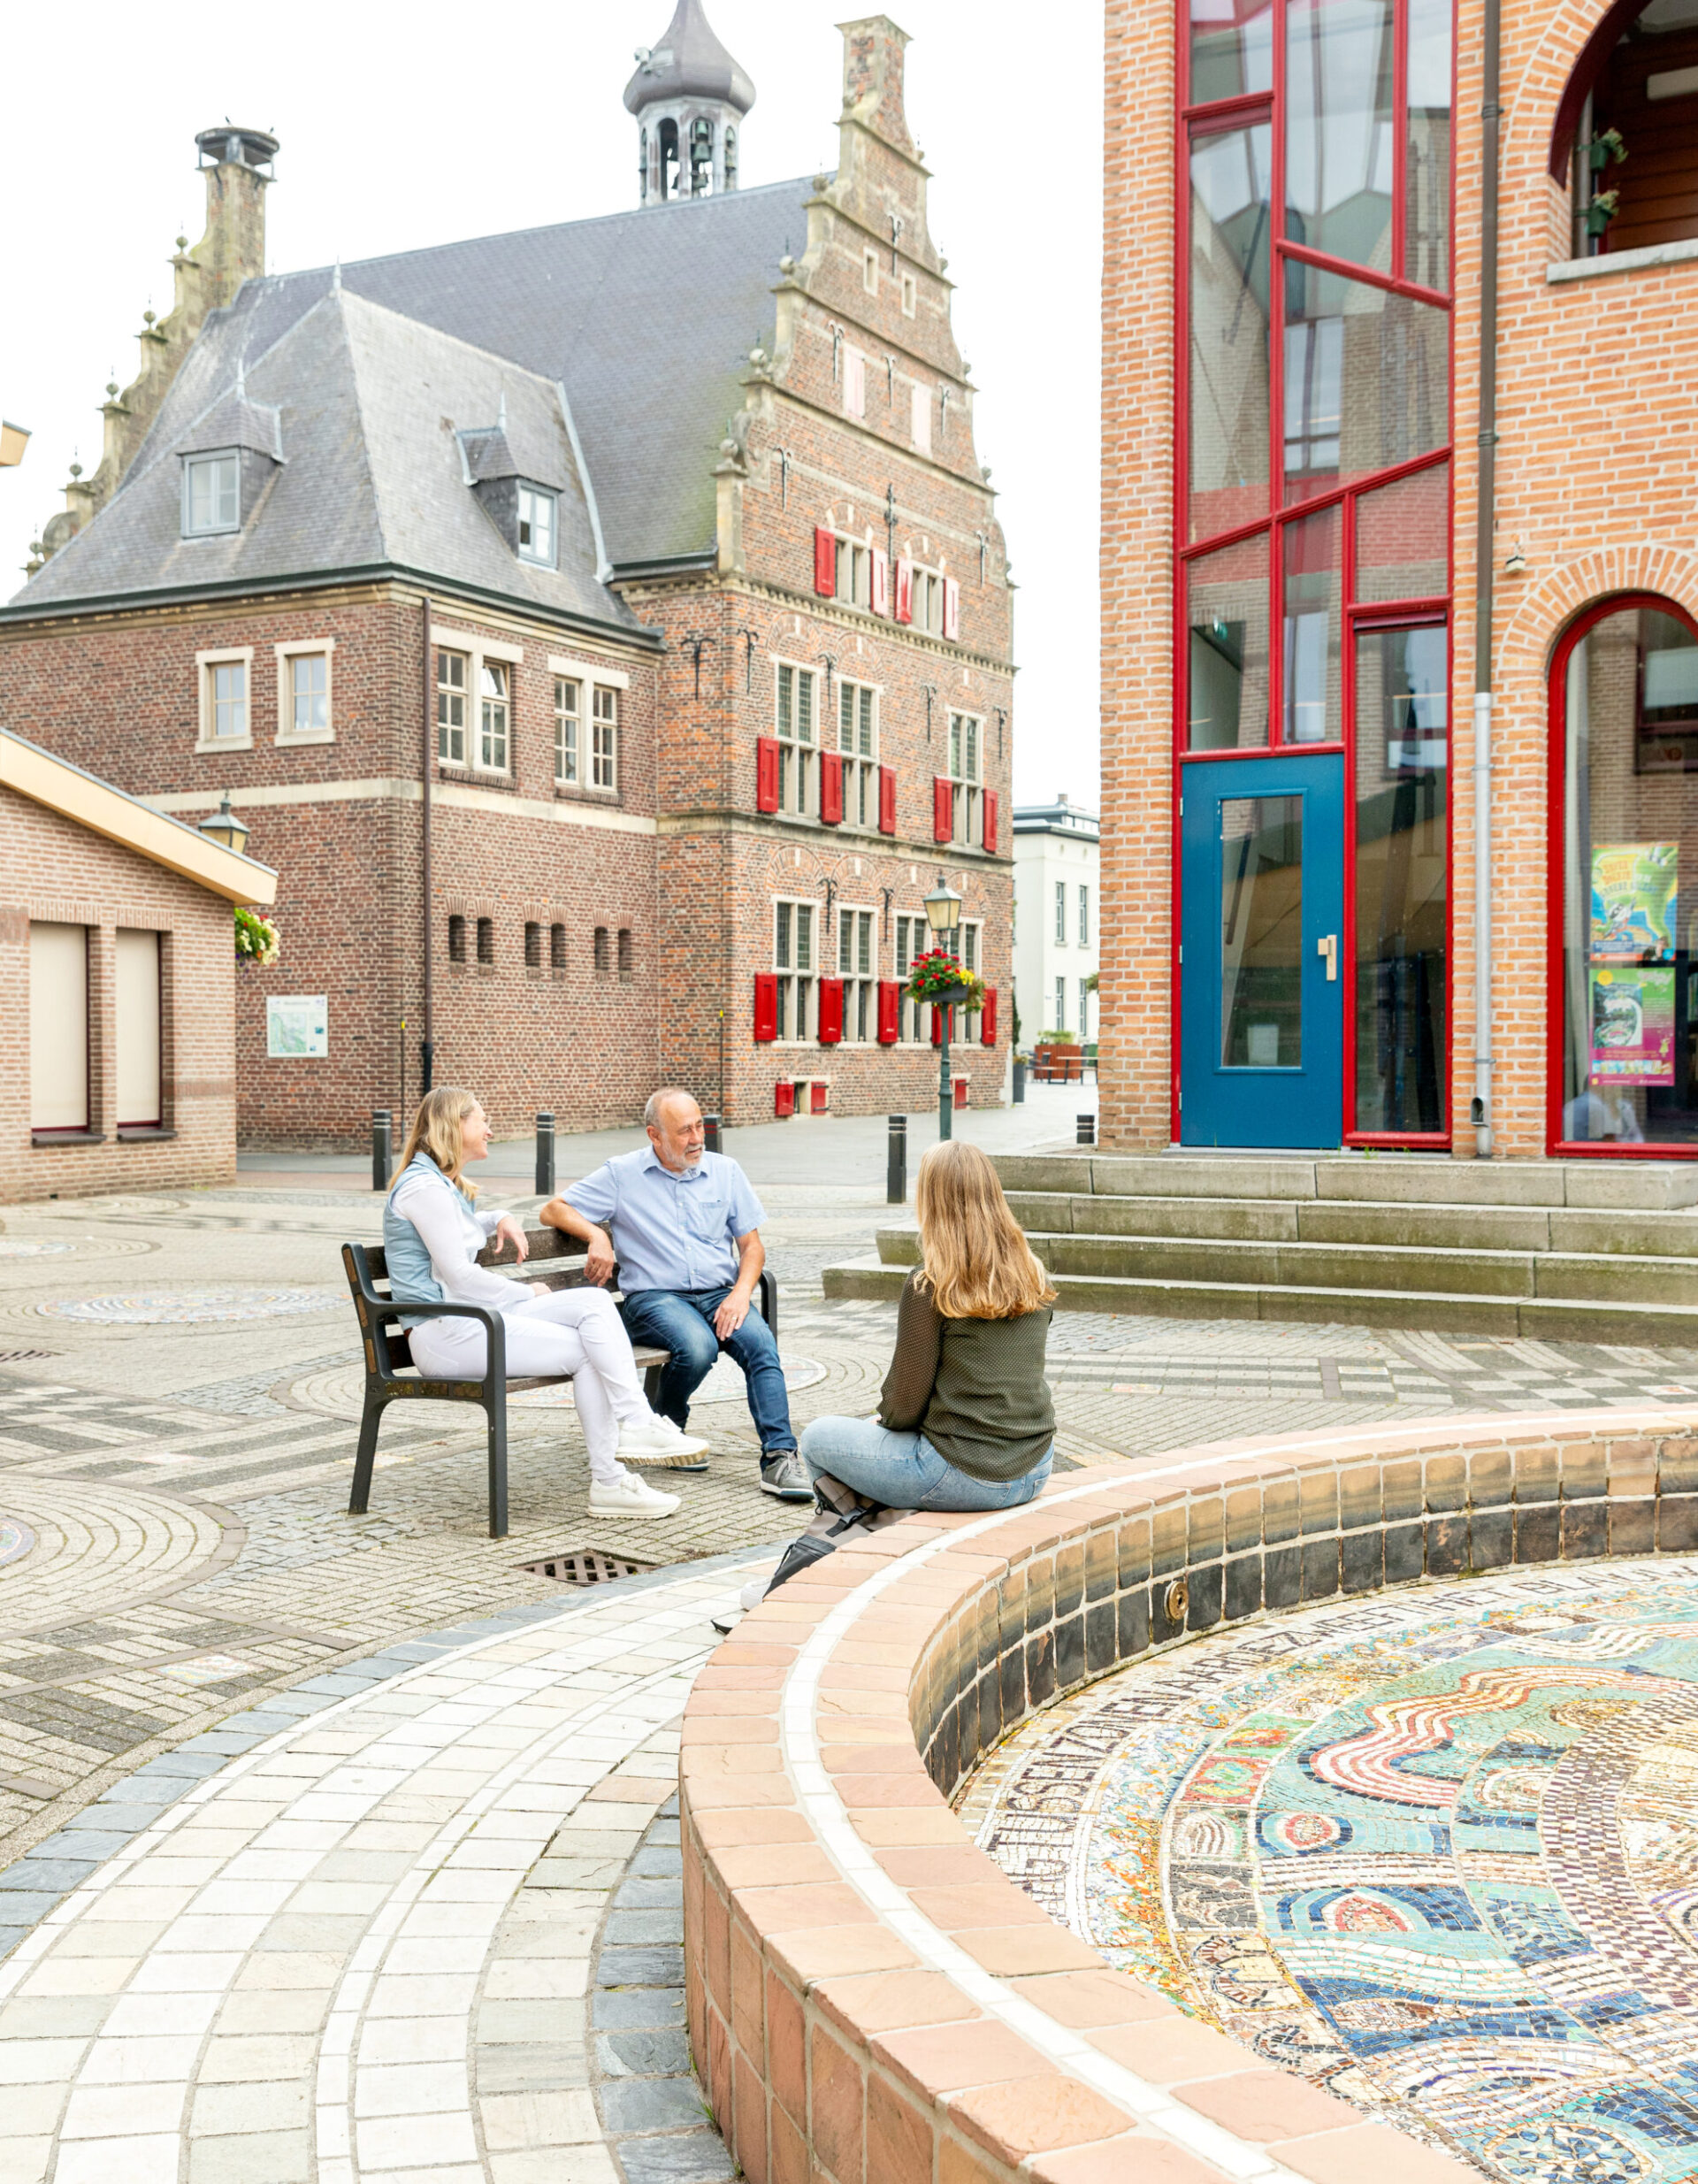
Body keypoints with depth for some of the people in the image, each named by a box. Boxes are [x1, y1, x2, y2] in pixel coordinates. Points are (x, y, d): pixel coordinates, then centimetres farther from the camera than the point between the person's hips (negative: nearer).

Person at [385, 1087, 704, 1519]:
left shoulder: (442, 1184, 20)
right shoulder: (423, 1186, -13)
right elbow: (458, 1275, -16)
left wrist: (499, 1221, 22)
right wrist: (528, 1294, -4)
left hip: (473, 1317, 10)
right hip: (444, 1334, -10)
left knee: (594, 1302, -9)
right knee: (586, 1352, -16)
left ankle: (636, 1424, -19)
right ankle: (608, 1483, -13)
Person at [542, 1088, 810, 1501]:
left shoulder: (725, 1172, 14)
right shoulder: (622, 1175, 7)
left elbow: (751, 1245, 13)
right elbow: (554, 1209, 8)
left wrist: (741, 1293, -6)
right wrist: (597, 1235, -11)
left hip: (720, 1294, 3)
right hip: (655, 1297, -3)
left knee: (761, 1342, -29)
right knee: (698, 1346, -34)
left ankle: (779, 1457, -32)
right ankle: (665, 1430, -4)